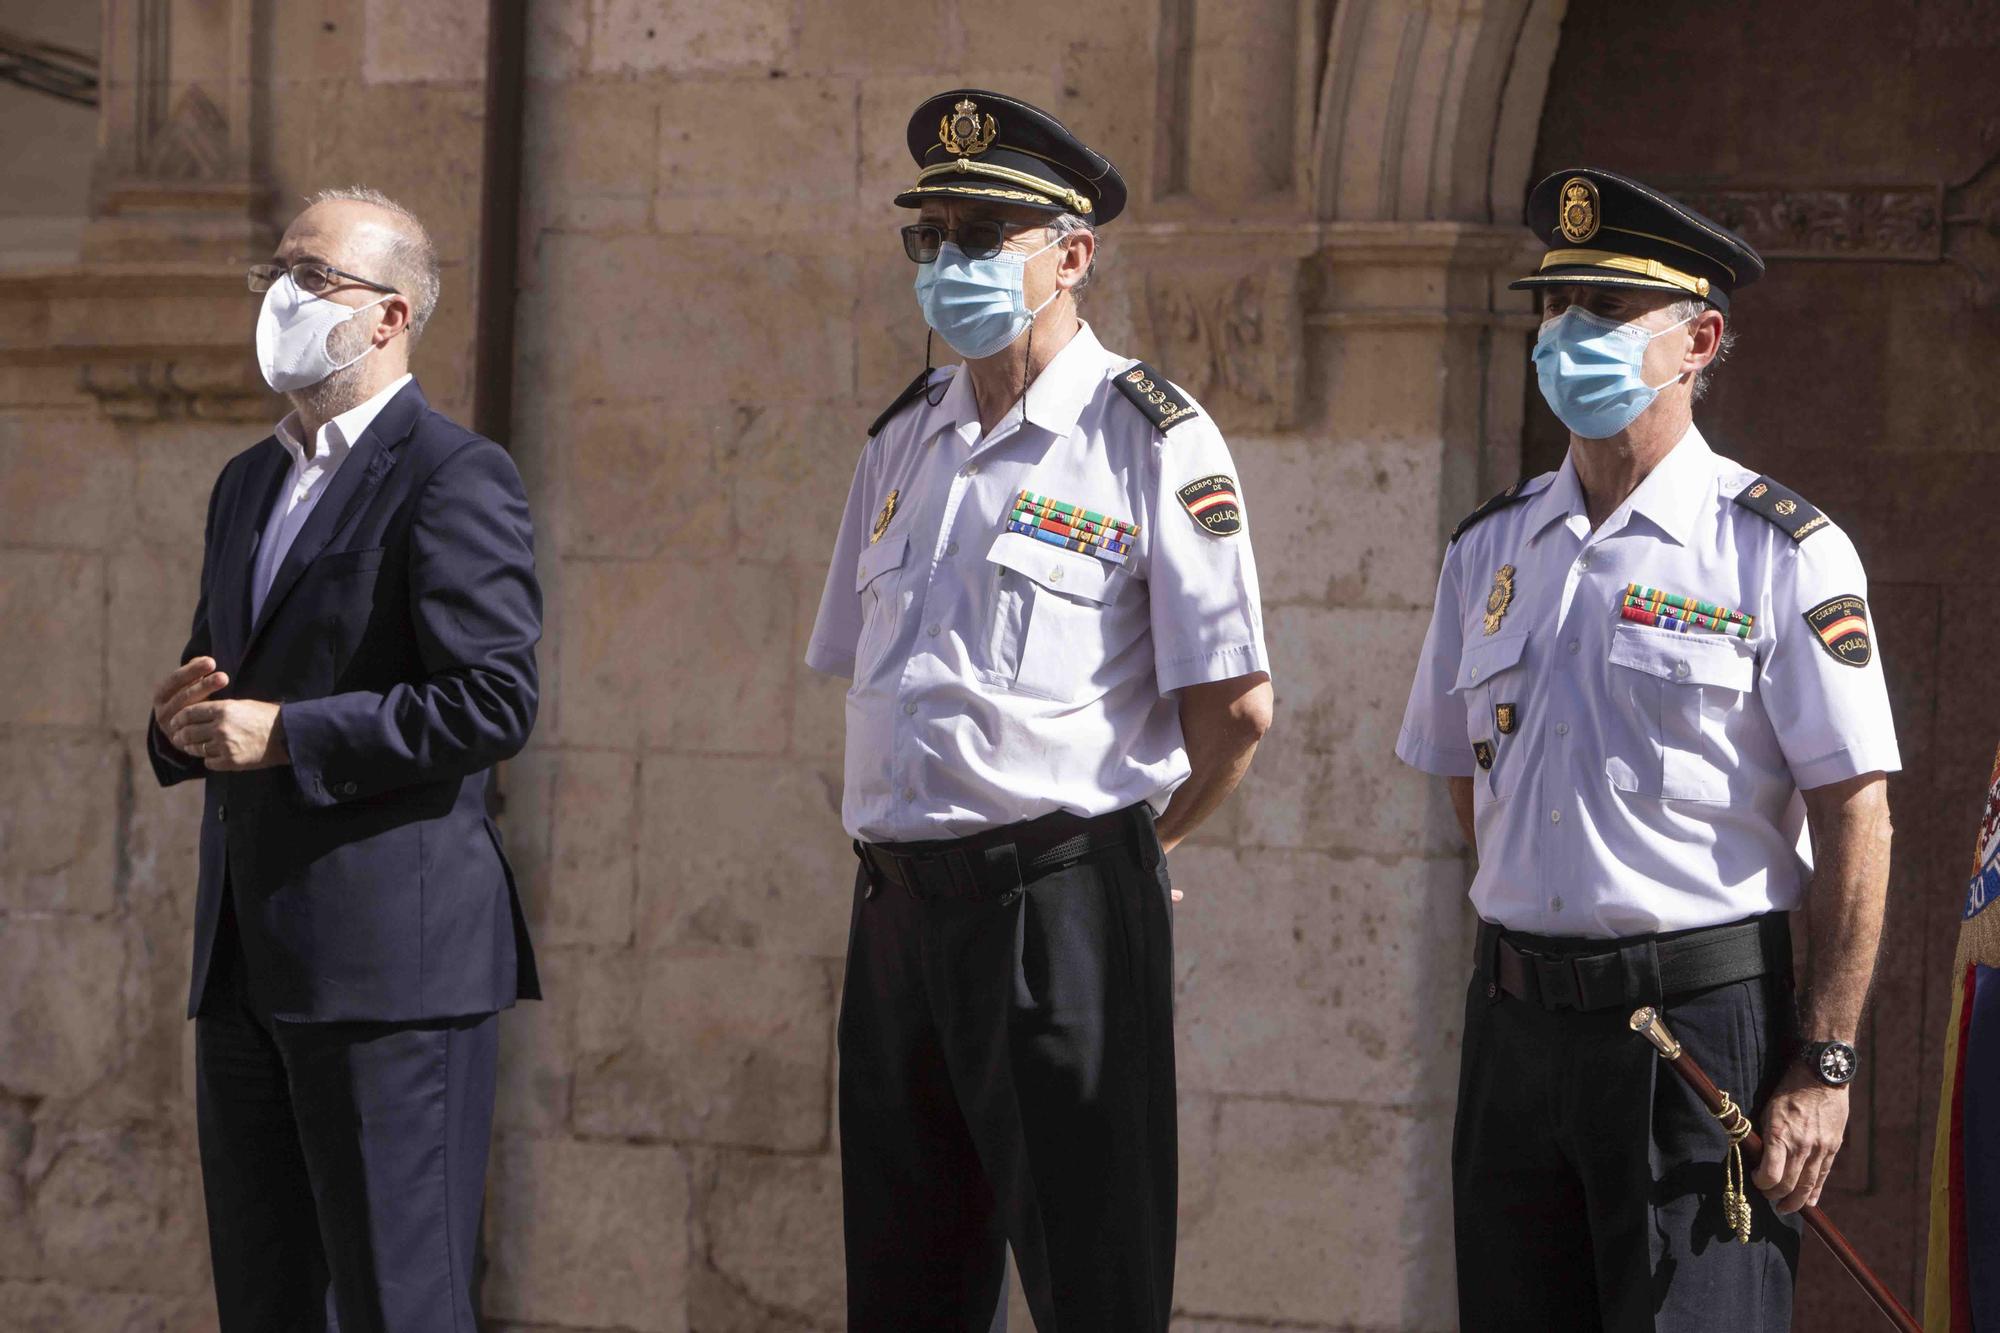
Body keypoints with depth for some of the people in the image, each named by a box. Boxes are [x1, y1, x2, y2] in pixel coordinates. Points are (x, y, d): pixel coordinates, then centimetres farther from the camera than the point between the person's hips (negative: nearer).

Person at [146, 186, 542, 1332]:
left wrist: (286, 734, -16)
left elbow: (494, 701, -16)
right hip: (246, 963, 9)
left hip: (393, 956, -9)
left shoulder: (456, 479, -7)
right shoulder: (250, 484, 21)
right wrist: (184, 725, 4)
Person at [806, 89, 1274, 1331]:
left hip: (1062, 899, -6)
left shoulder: (1150, 438, -6)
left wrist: (1131, 844, 4)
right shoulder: (905, 440, 14)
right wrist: (905, 847, 14)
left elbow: (1237, 706, -8)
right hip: (900, 897, 7)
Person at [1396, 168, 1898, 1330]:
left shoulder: (1783, 553, -5)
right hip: (1519, 1017, 5)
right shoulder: (1490, 550, 11)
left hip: (1704, 1016, -5)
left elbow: (1855, 816, -9)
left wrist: (1824, 1066, -13)